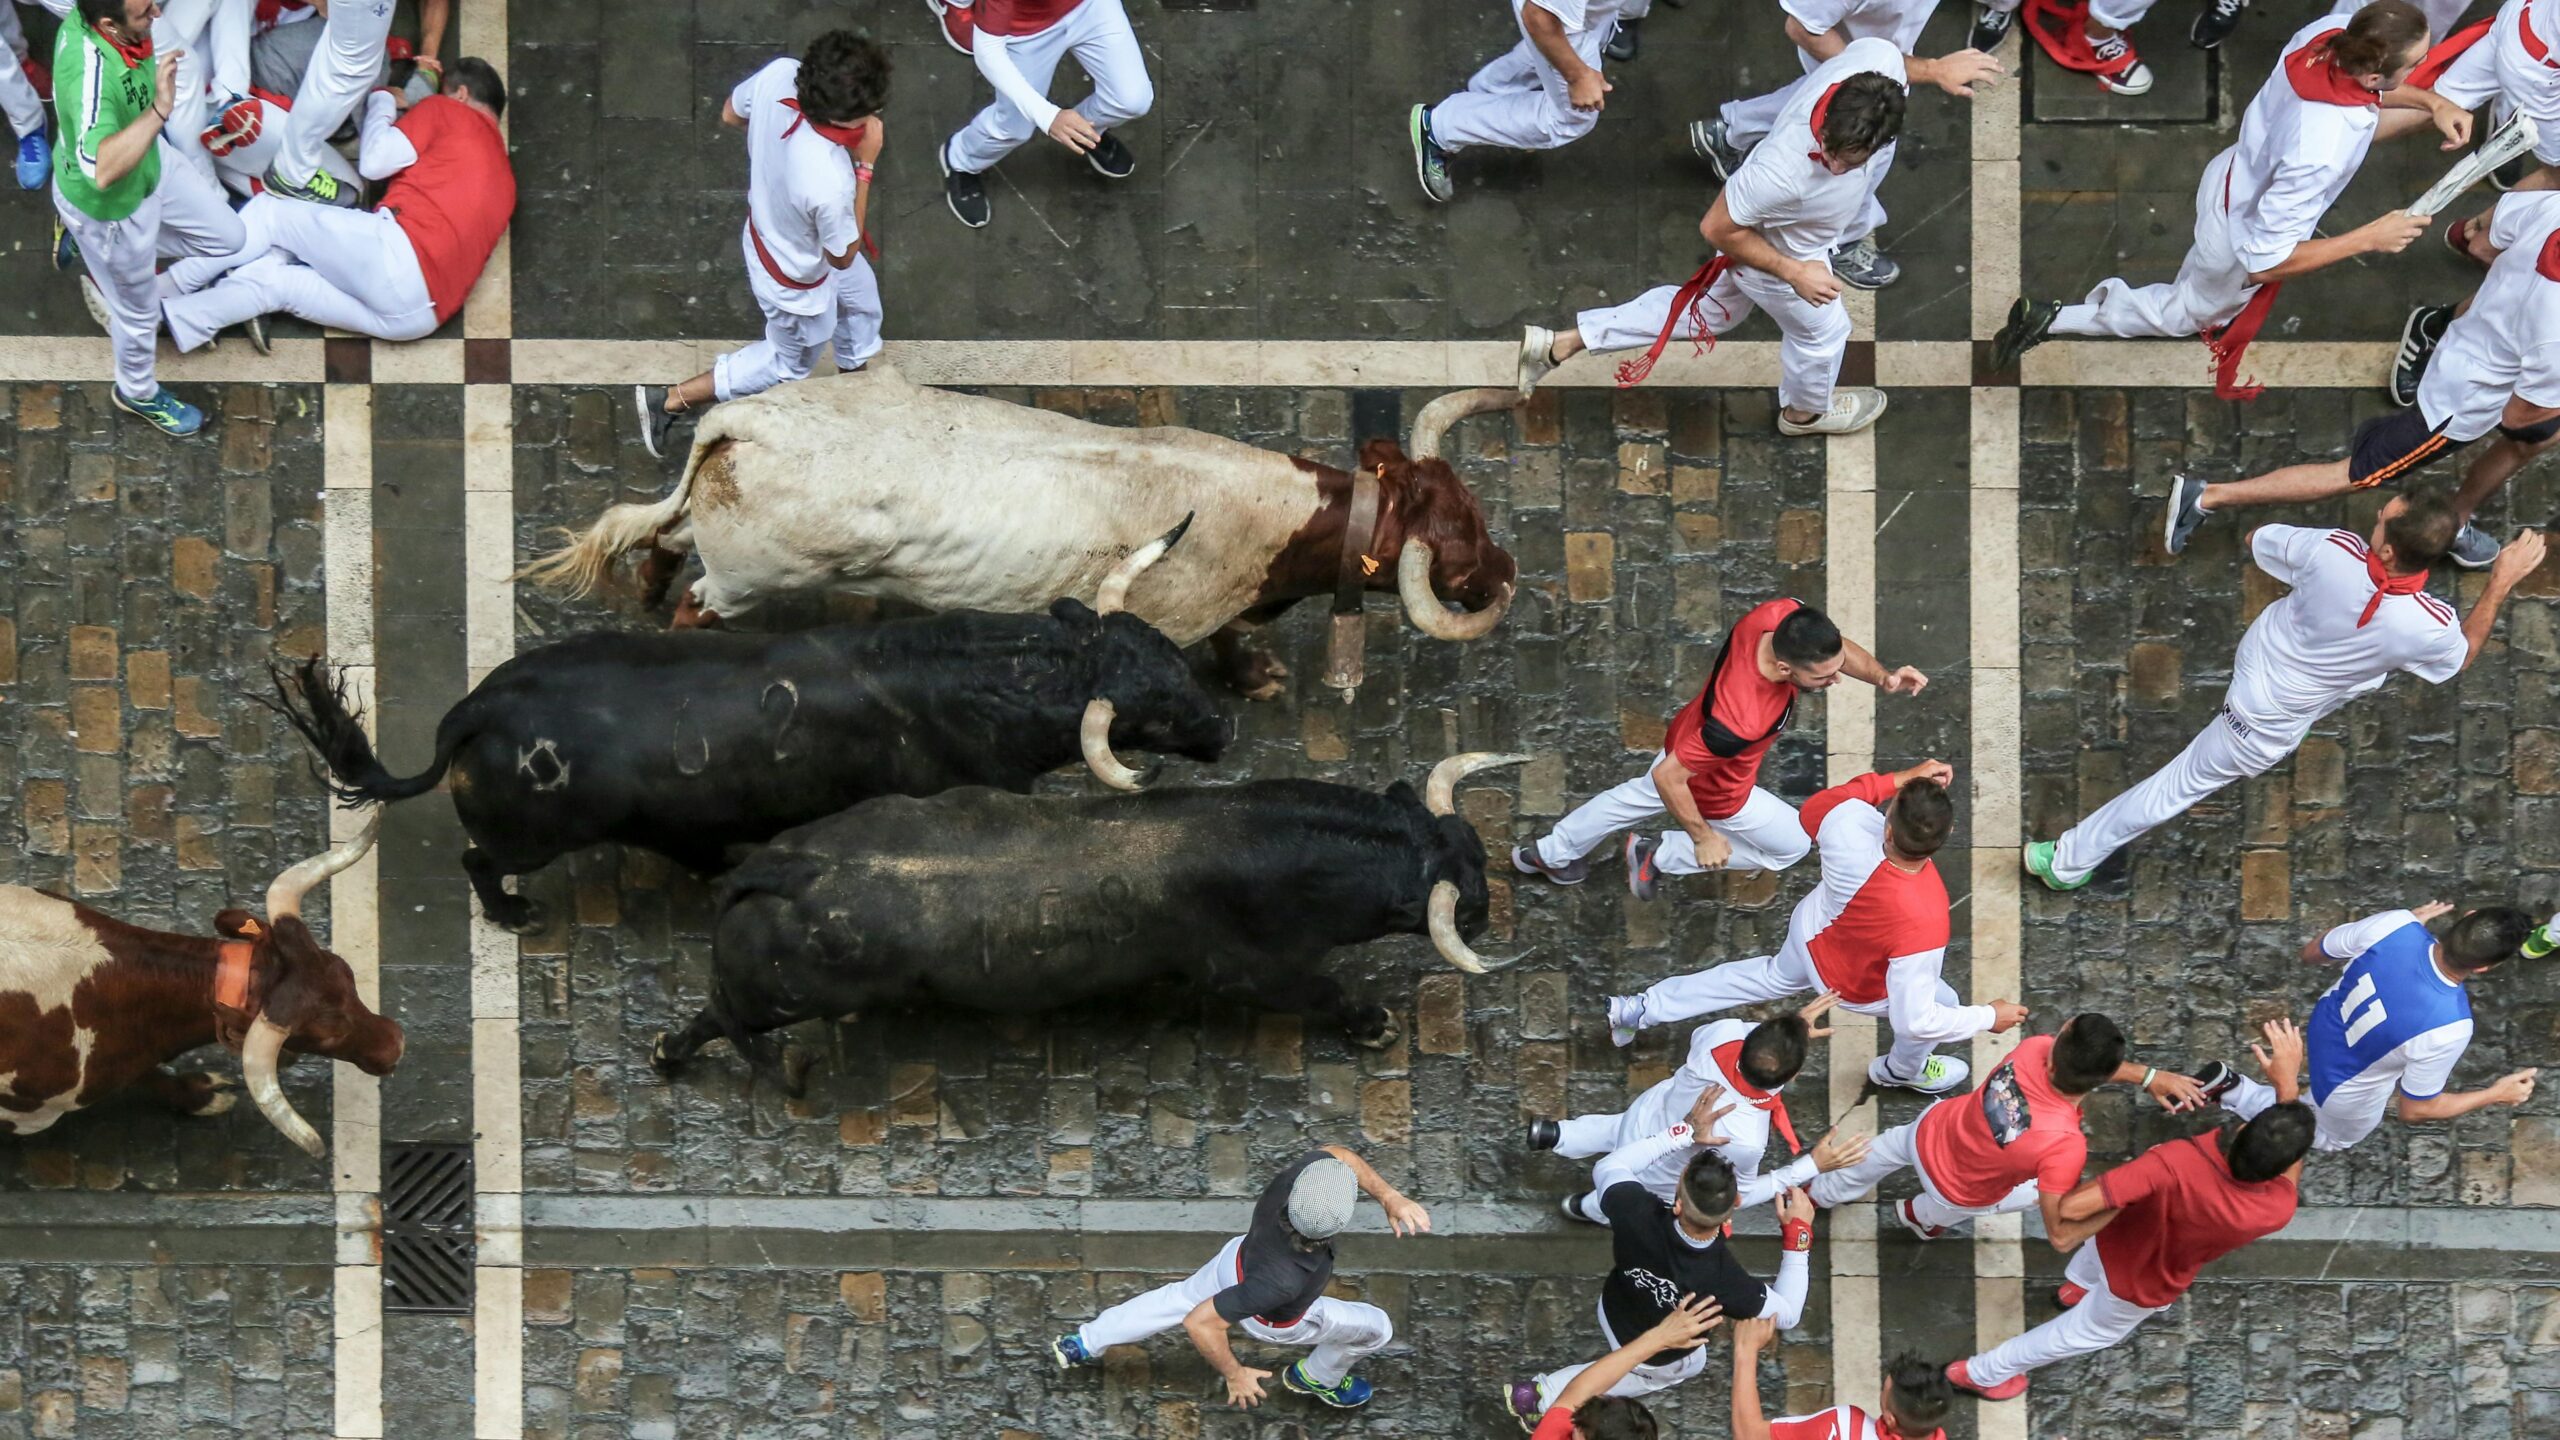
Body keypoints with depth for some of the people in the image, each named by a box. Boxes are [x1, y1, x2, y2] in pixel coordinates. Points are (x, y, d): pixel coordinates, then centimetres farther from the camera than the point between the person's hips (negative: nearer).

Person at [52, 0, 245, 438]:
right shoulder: (90, 72, -47)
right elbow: (102, 170, -58)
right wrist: (158, 110, -61)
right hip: (105, 206, -7)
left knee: (226, 235, 21)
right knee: (138, 310, 18)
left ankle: (88, 246, 33)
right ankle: (137, 392, 50)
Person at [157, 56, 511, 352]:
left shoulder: (448, 111, 13)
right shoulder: (503, 170, 32)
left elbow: (375, 163, 4)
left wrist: (382, 102, 24)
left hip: (402, 253, -7)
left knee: (270, 213, 6)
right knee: (275, 279, 11)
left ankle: (164, 293, 4)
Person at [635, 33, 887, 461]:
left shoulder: (780, 74, -32)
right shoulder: (829, 185, -47)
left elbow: (730, 114, -7)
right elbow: (843, 255, -24)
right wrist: (865, 164, -28)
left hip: (765, 227, 7)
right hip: (796, 279, -7)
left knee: (861, 298, 34)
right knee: (788, 363, 26)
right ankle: (669, 400, 36)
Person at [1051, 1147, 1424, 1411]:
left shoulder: (1305, 1170, -40)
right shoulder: (1285, 1279, -50)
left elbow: (1336, 1155, -14)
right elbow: (1201, 1321, -40)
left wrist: (1389, 1196, -26)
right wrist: (1235, 1375, -24)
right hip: (1272, 1320, -5)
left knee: (1178, 1297, 32)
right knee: (1376, 1328, 16)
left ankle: (1082, 1344, 48)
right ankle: (1318, 1378, 46)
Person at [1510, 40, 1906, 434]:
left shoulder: (1881, 59, -36)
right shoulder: (1782, 172, -49)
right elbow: (1718, 228, -30)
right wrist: (1794, 273, -24)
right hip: (1771, 254, -6)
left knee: (1709, 311, 29)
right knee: (1822, 332, 24)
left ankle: (1559, 343, 40)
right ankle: (1806, 411, 59)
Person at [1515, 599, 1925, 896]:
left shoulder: (1781, 615, -33)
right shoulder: (1740, 722, -49)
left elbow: (1840, 649, -9)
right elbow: (1669, 776, -36)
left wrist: (1883, 678, -27)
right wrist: (1703, 837, -21)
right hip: (1715, 789, -7)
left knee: (1639, 797, 35)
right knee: (1794, 843, 19)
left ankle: (1549, 854, 60)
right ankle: (1660, 856, 27)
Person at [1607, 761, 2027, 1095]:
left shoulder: (1851, 829, -40)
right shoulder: (1924, 925, -47)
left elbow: (1817, 807, -13)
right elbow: (1916, 1020, -36)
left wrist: (1900, 779, -16)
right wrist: (1990, 1017, -22)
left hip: (1810, 929, 4)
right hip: (1854, 986, -4)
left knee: (1773, 977, 36)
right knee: (1942, 1003, 22)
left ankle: (1637, 1009, 45)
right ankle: (1904, 1070, 53)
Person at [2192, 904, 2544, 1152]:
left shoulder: (2395, 925, -31)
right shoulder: (2448, 1028, -41)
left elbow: (2312, 953, -9)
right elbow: (2414, 1110, -22)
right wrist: (2497, 1095, -11)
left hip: (2326, 1021, 4)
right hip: (2348, 1092, -4)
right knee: (2334, 1137, 32)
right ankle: (2234, 1089, 14)